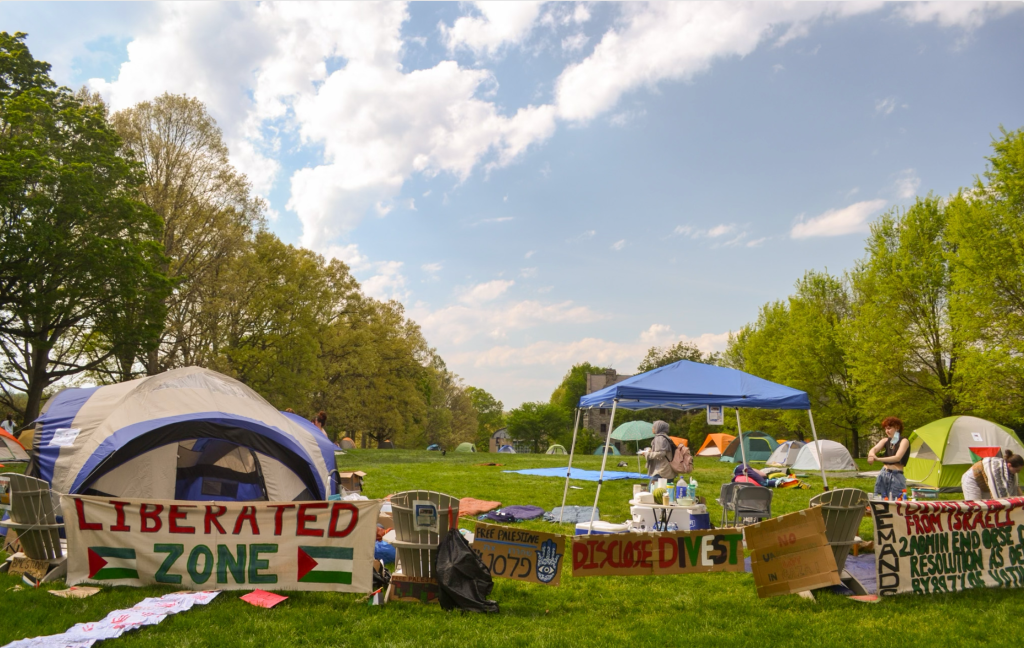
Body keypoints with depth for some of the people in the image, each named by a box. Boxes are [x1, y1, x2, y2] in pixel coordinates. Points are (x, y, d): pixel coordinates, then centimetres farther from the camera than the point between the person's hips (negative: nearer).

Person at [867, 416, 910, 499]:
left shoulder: (904, 441, -4)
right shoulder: (886, 440, 11)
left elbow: (897, 457, -20)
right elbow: (874, 449, -6)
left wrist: (878, 459, -33)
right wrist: (871, 455, -33)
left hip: (896, 476, -5)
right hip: (883, 475, 5)